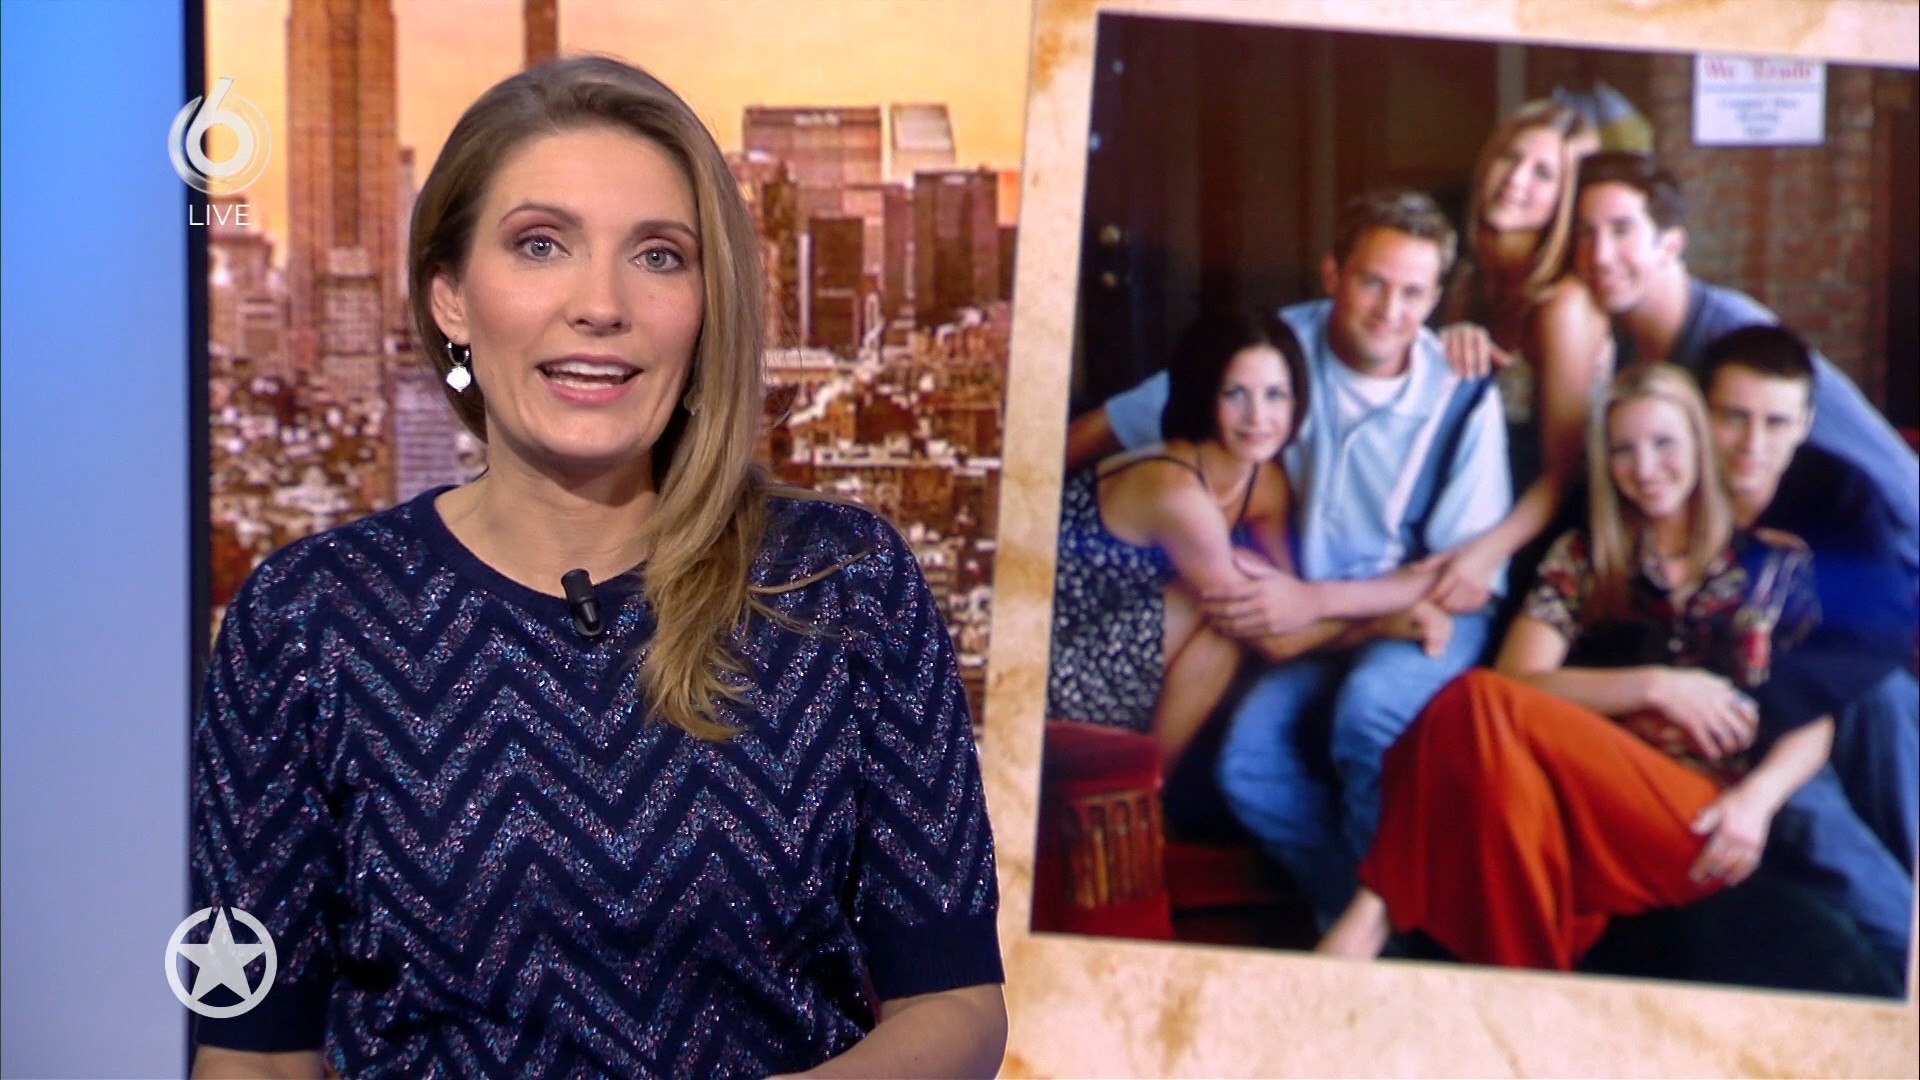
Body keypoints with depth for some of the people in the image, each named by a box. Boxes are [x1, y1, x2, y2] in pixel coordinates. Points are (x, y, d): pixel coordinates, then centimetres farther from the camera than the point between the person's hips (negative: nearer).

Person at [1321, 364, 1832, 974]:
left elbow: (1822, 721, 9)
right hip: (1586, 806, 3)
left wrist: (1758, 798, -11)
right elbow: (1518, 678, 4)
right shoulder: (1580, 560, 19)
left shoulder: (1778, 566, 15)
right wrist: (1654, 686, -7)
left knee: (1481, 704, -30)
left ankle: (1381, 909, -28)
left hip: (1705, 828, -3)